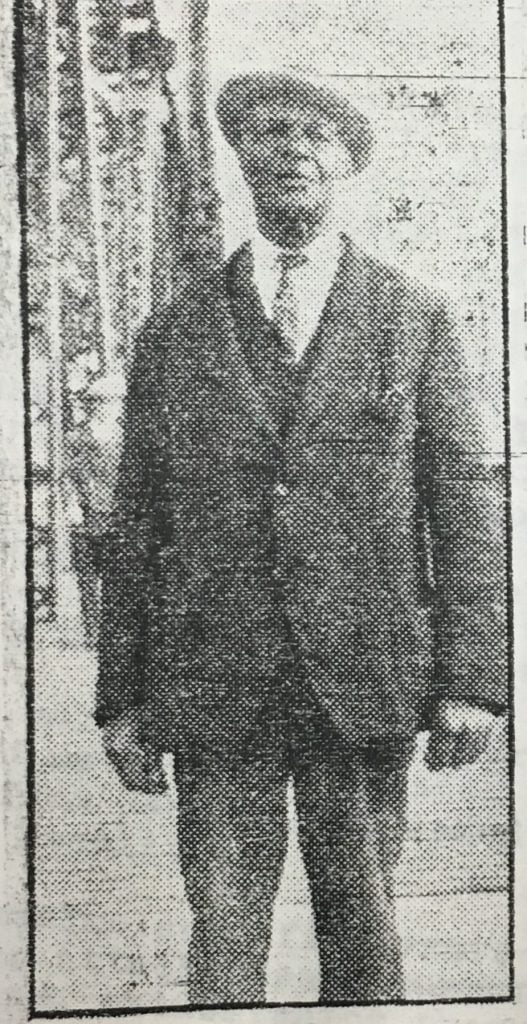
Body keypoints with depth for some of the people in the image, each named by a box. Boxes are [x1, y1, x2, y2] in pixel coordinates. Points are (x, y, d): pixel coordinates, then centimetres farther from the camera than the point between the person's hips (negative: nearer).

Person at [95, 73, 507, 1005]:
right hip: (215, 689, 1)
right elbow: (137, 524, 8)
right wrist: (120, 695, 4)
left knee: (362, 930, 10)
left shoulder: (413, 320, 6)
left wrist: (473, 678, -6)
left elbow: (470, 497, 2)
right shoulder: (174, 334, 9)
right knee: (222, 935, 3)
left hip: (366, 682, 0)